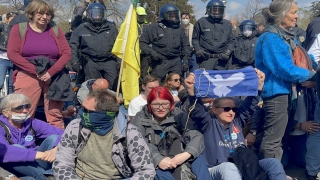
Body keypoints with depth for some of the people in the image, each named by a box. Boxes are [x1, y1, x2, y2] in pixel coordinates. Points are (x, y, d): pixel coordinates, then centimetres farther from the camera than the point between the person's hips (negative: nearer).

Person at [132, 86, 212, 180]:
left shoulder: (178, 115, 2)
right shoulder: (141, 118, 0)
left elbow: (197, 136, -11)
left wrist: (187, 154, -32)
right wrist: (158, 160, -34)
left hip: (178, 159, 1)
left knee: (197, 157, -27)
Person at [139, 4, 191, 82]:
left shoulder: (179, 28, 9)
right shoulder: (153, 27, -2)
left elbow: (185, 46, 16)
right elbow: (142, 42, 2)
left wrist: (186, 61, 8)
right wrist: (152, 52, -12)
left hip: (176, 62, 3)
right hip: (160, 62, -3)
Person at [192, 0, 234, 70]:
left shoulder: (227, 24, 15)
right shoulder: (201, 22, 7)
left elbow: (231, 41, 20)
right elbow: (195, 39, 12)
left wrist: (228, 52, 4)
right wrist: (198, 50, -2)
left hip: (221, 59, 3)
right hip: (206, 58, -3)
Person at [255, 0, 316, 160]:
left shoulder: (285, 36, 15)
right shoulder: (271, 38, -16)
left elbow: (303, 59, 20)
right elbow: (286, 70, -21)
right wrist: (310, 75, -7)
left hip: (284, 91, 10)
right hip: (276, 92, -10)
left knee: (276, 138, 17)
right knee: (272, 139, -4)